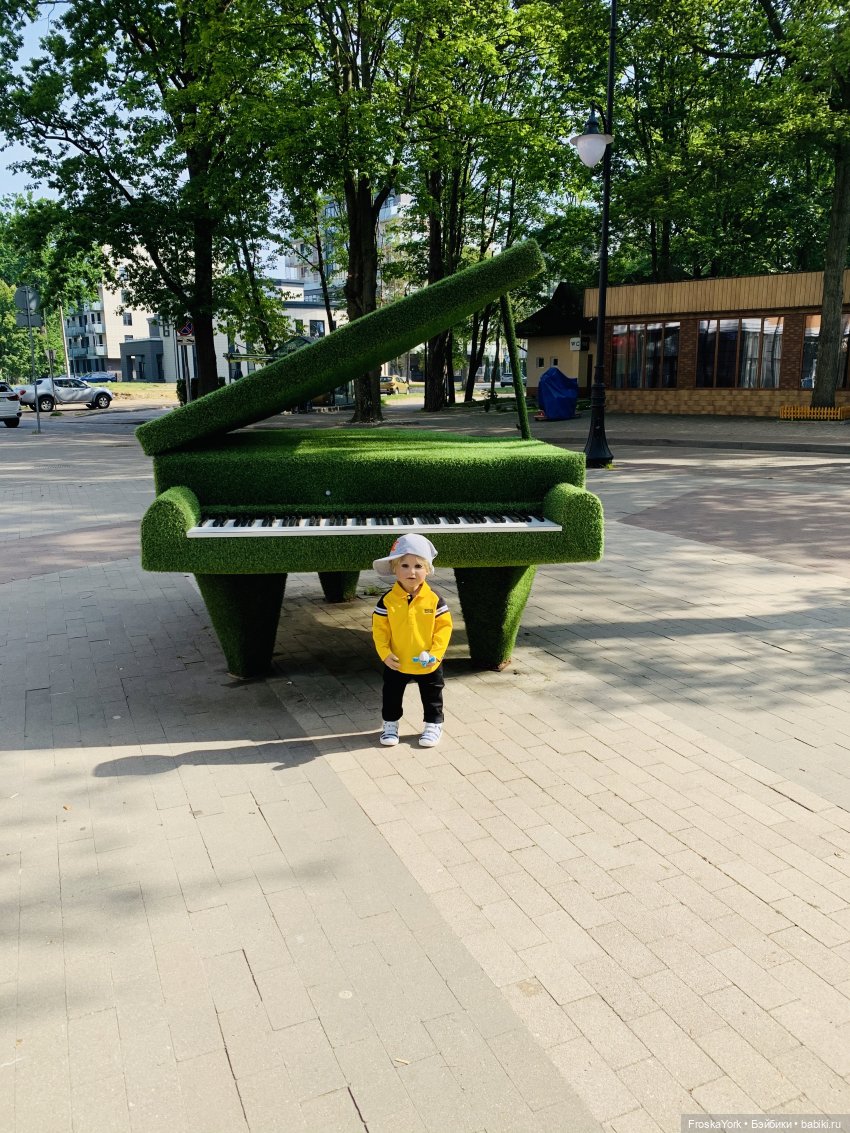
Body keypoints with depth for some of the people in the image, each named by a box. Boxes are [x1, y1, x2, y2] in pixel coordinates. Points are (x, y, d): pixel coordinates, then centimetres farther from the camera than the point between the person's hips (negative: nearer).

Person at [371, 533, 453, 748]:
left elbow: (444, 626, -10)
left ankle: (433, 725, 35)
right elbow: (379, 629, -9)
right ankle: (390, 724, 37)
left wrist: (436, 652, -18)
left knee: (432, 697, 16)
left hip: (428, 664, 0)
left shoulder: (434, 599, -13)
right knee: (391, 696, 17)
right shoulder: (387, 600, -13)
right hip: (396, 663, 1)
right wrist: (385, 653, -18)